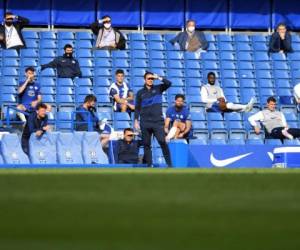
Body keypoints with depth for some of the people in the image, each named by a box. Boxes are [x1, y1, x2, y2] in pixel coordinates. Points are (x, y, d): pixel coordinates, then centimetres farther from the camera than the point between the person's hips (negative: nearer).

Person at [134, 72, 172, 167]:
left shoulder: (158, 89, 8)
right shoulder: (140, 93, 9)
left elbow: (168, 83, -8)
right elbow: (137, 108, 10)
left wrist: (158, 78, -14)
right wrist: (136, 121, 3)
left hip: (158, 121, -1)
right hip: (145, 122, 2)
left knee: (162, 141, -14)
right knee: (146, 144, 2)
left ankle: (169, 164, -11)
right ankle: (149, 165, 7)